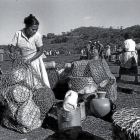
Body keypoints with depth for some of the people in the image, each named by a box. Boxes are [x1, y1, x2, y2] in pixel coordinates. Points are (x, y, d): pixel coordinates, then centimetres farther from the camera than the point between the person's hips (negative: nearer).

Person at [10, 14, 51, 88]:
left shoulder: (37, 36, -20)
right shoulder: (18, 34, -15)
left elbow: (40, 51, -11)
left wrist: (30, 60, -19)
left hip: (34, 60, -1)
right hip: (22, 61, 1)